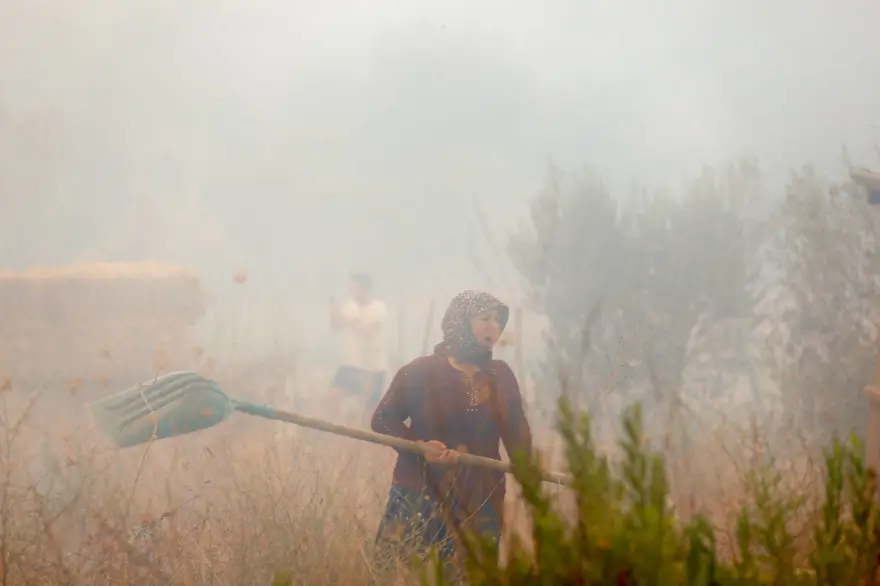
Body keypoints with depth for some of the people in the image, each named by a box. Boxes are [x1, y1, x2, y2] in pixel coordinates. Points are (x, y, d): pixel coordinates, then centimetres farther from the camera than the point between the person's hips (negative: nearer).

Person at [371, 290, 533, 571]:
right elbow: (383, 419, 0)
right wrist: (420, 447, -17)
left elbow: (516, 432, 5)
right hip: (421, 496, -3)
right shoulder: (422, 371, -2)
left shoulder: (500, 375, 8)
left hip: (480, 501, 3)